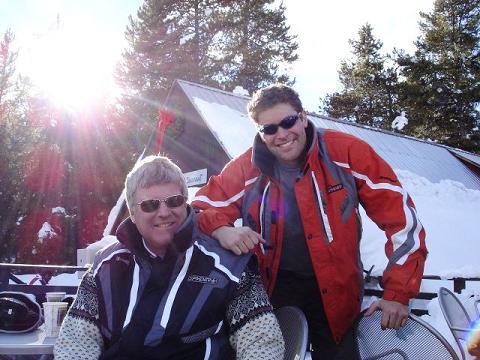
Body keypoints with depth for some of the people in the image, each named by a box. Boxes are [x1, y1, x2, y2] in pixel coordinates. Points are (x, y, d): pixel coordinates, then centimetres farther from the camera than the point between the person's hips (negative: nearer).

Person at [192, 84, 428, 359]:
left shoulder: (346, 152, -13)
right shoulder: (246, 169, -8)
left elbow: (398, 213, -11)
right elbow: (202, 210, 2)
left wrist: (398, 293, -13)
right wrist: (222, 230, -23)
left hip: (336, 295, 0)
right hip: (273, 294, 1)